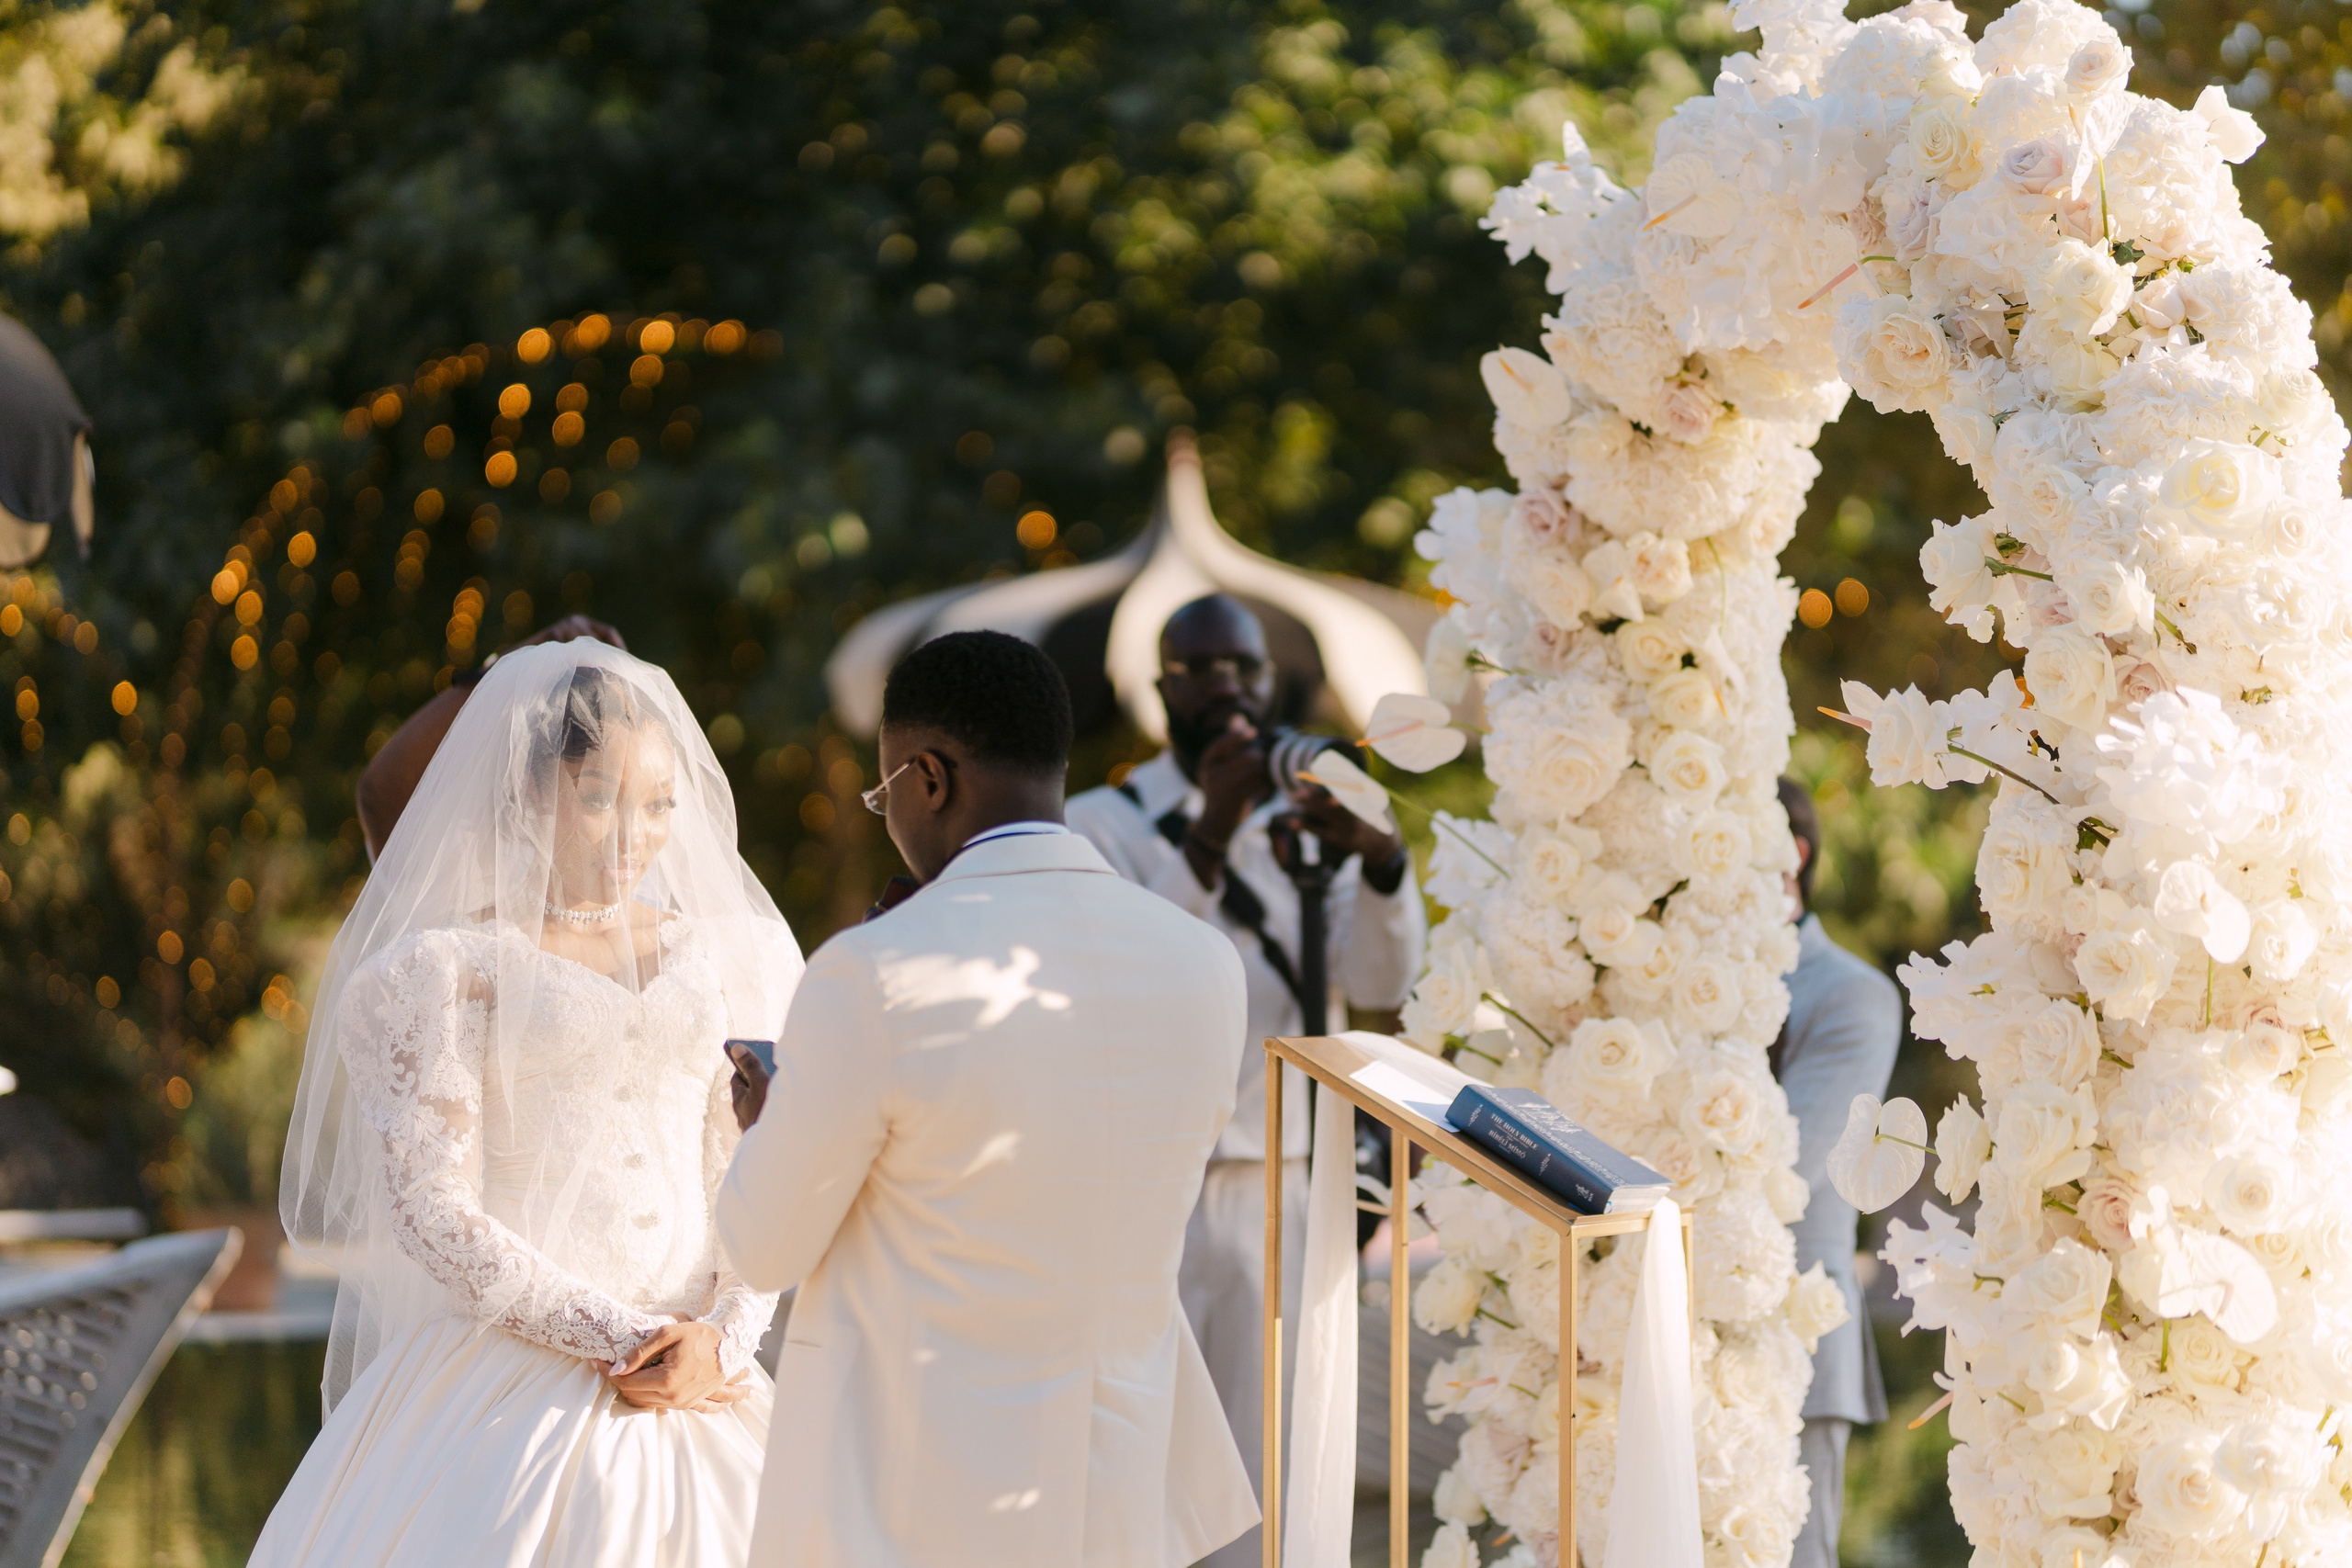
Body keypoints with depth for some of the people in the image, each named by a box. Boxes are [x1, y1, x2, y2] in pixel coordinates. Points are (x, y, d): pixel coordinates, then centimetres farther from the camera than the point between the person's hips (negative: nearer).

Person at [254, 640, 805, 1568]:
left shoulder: (721, 960, 13)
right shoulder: (441, 971, 1)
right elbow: (433, 1210, -7)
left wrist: (720, 1342, -9)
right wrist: (618, 1343, -12)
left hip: (700, 1392, 3)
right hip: (506, 1397, -3)